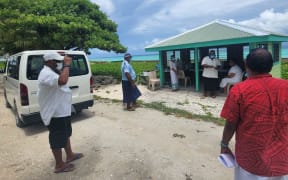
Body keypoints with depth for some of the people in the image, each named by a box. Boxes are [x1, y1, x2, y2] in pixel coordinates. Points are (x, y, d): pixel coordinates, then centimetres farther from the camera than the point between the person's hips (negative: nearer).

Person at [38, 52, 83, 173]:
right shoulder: (46, 74, -25)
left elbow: (63, 79, 21)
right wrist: (67, 65, -31)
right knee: (57, 139, 4)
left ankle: (69, 155, 41)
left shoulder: (50, 72, 10)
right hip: (55, 114, -11)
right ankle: (59, 165, 21)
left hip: (61, 111, 11)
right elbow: (63, 80, -44)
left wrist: (65, 66, 8)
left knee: (66, 134, 23)